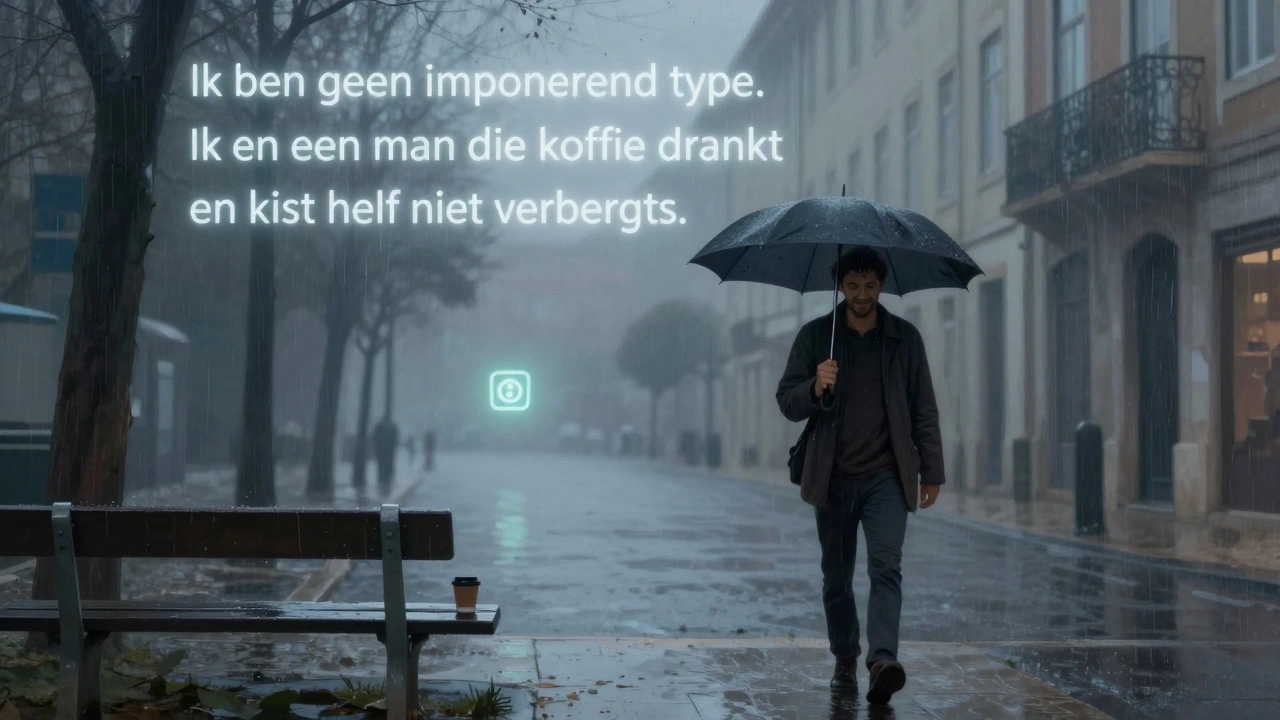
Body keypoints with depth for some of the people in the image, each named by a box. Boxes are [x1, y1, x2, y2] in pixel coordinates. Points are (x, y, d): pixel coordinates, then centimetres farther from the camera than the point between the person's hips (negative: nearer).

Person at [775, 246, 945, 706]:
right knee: (836, 578, 8)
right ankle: (845, 663, 22)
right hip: (832, 478, 1)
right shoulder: (815, 336, 5)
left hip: (886, 477, -1)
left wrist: (931, 470, 5)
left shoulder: (905, 338, 7)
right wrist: (815, 388, -20)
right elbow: (787, 402, 2)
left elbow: (923, 410, 10)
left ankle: (883, 659, -27)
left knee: (886, 566, -17)